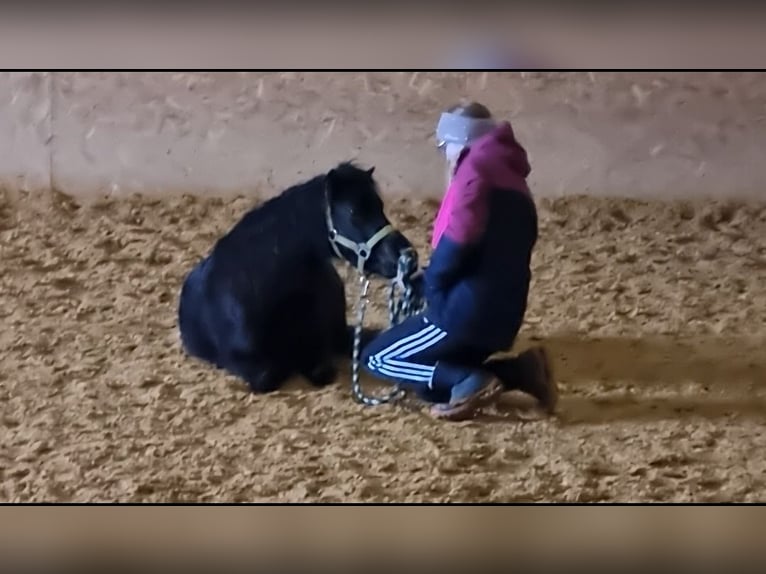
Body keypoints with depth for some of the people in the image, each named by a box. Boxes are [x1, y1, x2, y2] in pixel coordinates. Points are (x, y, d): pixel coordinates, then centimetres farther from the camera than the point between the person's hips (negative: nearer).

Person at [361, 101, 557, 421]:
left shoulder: (476, 167, -8)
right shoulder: (510, 177, 21)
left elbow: (457, 242, -22)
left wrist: (429, 284, -5)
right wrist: (432, 279, 10)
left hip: (468, 311, -9)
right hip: (503, 315, 9)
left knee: (376, 359, 3)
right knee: (431, 382, 22)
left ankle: (470, 382, -13)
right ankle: (519, 372, 5)